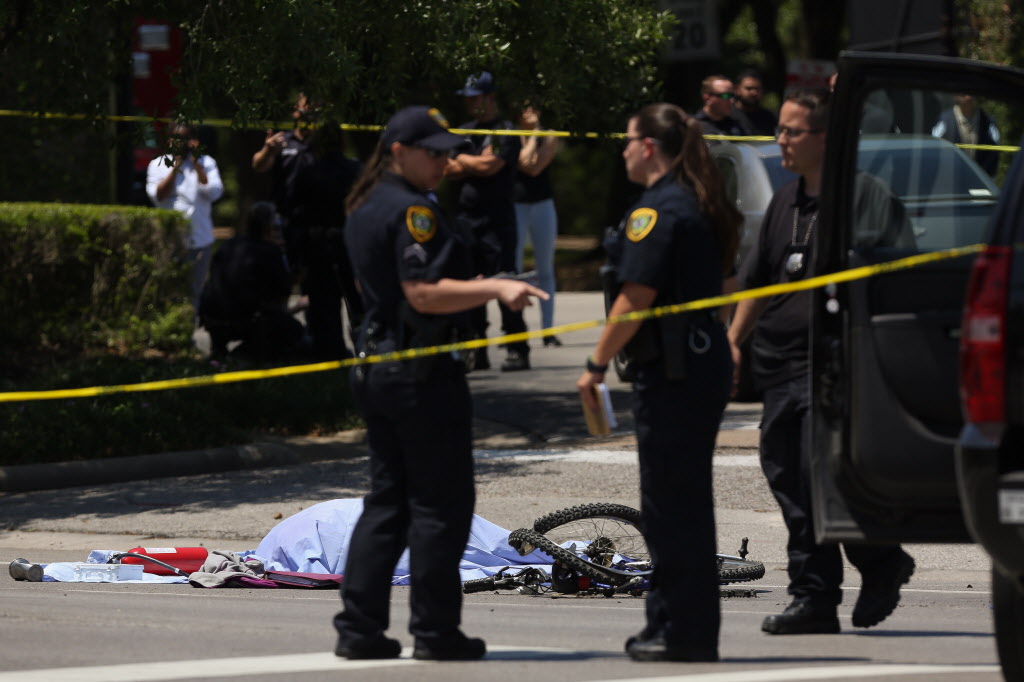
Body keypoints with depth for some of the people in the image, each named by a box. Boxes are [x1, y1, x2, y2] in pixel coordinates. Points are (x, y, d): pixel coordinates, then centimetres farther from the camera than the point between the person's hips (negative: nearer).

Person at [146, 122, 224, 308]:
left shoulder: (206, 163, 8)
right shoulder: (158, 165, 7)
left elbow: (213, 193, -7)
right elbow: (158, 196, -7)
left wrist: (196, 164, -9)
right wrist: (175, 168, -11)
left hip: (199, 239, 1)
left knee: (194, 292, 7)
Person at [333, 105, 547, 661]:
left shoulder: (364, 210, 14)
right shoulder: (411, 209, -16)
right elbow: (423, 292, -24)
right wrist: (494, 290, -25)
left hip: (376, 362, 10)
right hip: (421, 371, -10)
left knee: (388, 500, 13)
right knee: (440, 505, -2)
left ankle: (359, 626, 10)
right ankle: (434, 631, 1)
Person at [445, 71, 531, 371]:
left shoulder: (505, 131, -4)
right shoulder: (464, 131, 17)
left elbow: (490, 165, -16)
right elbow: (448, 170, 9)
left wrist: (461, 160, 0)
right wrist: (475, 165, -7)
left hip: (496, 219, -7)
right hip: (466, 215, 7)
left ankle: (517, 350, -7)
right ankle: (476, 352, 12)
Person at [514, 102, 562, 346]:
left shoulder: (548, 138, 2)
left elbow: (535, 167, -14)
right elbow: (525, 162, -15)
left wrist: (535, 130, -8)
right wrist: (533, 135, -8)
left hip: (543, 206, 1)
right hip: (516, 205, -1)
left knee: (545, 270, 5)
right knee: (513, 269, -4)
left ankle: (548, 328, 7)